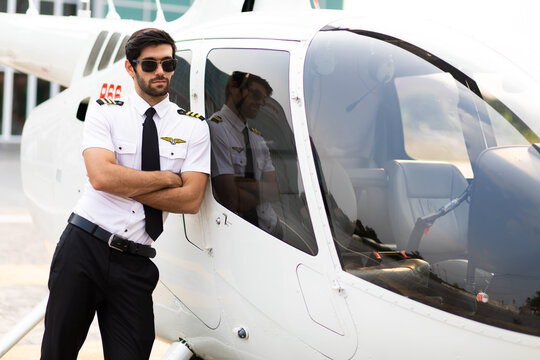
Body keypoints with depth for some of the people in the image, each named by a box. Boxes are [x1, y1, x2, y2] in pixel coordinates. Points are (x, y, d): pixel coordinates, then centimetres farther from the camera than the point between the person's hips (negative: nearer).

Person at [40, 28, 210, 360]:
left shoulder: (193, 128, 6)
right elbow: (101, 176, -14)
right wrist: (167, 178, -7)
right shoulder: (105, 113, 3)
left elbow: (191, 200, -5)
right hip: (84, 248, -1)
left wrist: (124, 185, -10)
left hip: (134, 263, 1)